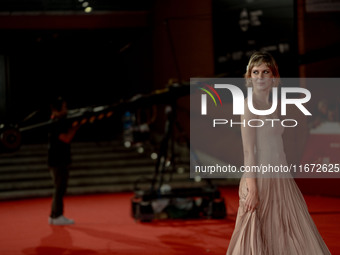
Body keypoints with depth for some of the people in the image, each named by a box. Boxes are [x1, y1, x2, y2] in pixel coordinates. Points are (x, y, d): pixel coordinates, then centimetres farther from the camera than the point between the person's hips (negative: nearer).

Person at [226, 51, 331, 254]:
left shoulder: (270, 106, 14)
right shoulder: (250, 105, -10)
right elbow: (248, 150, -15)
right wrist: (252, 188, -19)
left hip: (279, 180, 8)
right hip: (261, 179, -8)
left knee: (287, 237, 10)